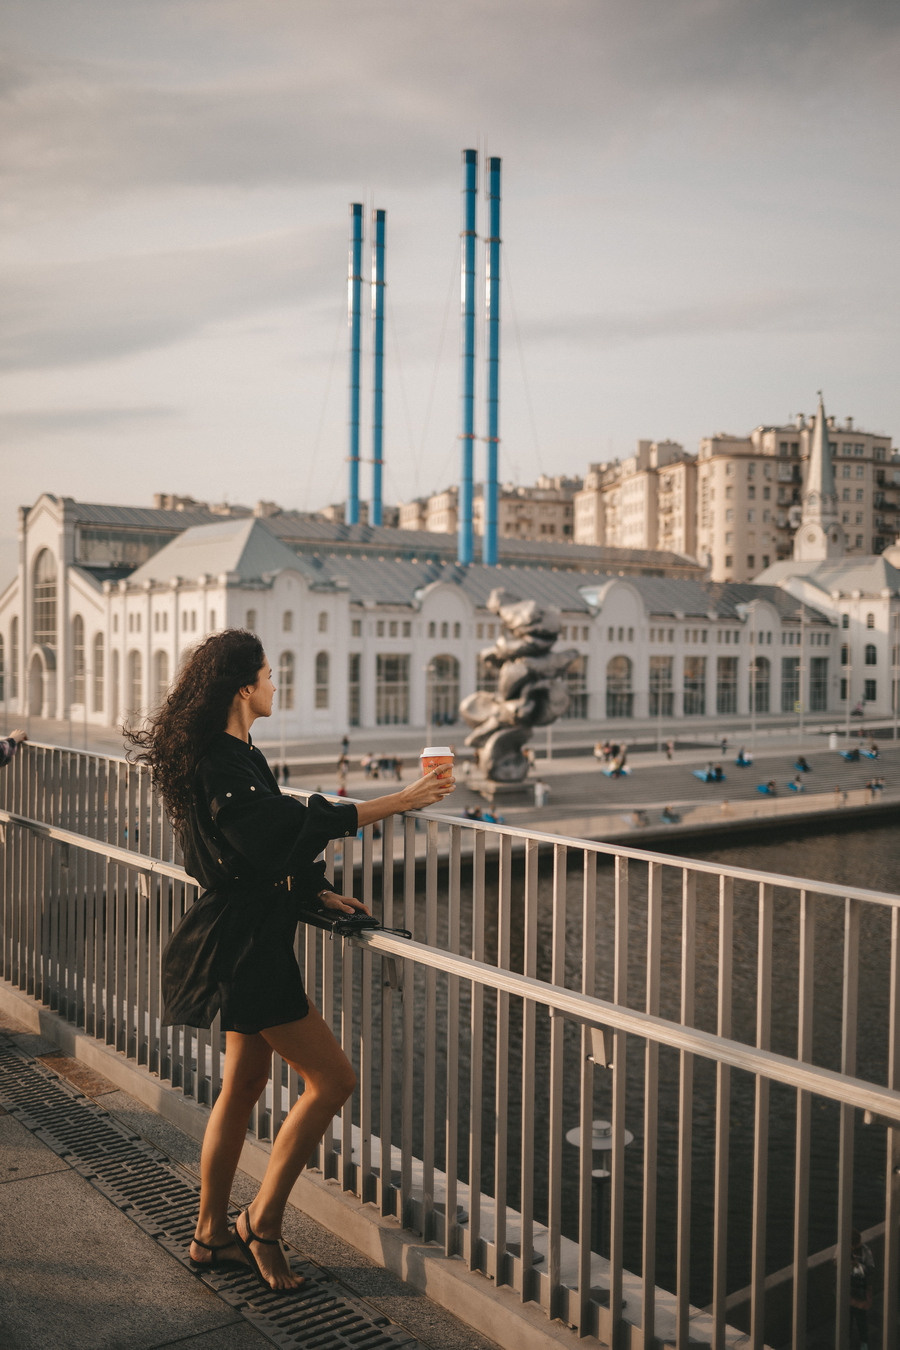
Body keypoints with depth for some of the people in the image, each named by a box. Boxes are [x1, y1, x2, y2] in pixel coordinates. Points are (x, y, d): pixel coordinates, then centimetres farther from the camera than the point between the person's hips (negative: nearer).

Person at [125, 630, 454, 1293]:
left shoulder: (237, 755, 11)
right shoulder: (219, 766, -21)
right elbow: (292, 824, -28)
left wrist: (320, 892, 8)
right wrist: (399, 801, -25)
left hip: (249, 935, 11)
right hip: (242, 946, -11)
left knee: (246, 1082, 18)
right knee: (332, 1078, -3)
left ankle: (212, 1234, 30)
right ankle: (263, 1219, 10)